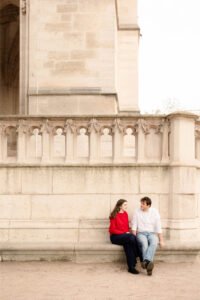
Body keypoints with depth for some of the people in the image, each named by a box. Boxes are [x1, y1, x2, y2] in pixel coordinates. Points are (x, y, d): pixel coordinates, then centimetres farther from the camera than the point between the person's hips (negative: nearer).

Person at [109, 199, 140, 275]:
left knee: (127, 244, -32)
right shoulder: (114, 215, -8)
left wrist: (128, 232, -3)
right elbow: (112, 230, -9)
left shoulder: (125, 214, 11)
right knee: (132, 237, -31)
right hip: (115, 237, -5)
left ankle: (131, 267, -27)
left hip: (125, 236, 5)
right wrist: (124, 233, -15)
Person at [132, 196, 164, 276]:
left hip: (152, 233, 0)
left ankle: (146, 261, -52)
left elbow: (158, 227, 4)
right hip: (141, 233, 0)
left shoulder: (154, 212, 5)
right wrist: (134, 238, -8)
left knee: (154, 243, -35)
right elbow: (134, 226, 4)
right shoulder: (137, 212, 3)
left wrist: (161, 240, 0)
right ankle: (148, 263, -46)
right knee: (144, 243, -36)